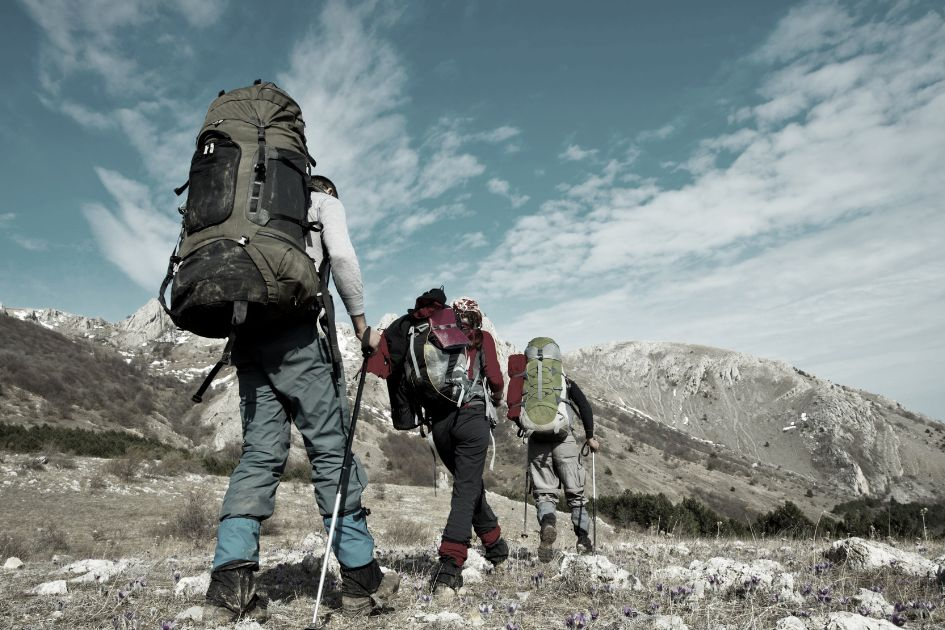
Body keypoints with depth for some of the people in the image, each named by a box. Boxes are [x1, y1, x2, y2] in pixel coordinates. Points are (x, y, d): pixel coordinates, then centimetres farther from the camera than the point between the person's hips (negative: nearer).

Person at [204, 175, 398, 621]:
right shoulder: (325, 203, 15)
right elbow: (341, 255, -5)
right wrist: (362, 326, -1)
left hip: (246, 333, 6)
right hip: (295, 330, -6)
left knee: (260, 453, 2)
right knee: (331, 449, -5)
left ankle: (230, 583, -7)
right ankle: (361, 579, -2)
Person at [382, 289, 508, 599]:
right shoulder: (481, 339, 9)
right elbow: (495, 379, 0)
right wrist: (496, 397, 20)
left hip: (438, 422, 4)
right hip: (471, 416, -4)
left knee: (470, 483, 20)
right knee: (466, 490, -7)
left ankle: (496, 547, 33)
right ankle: (449, 567, -20)